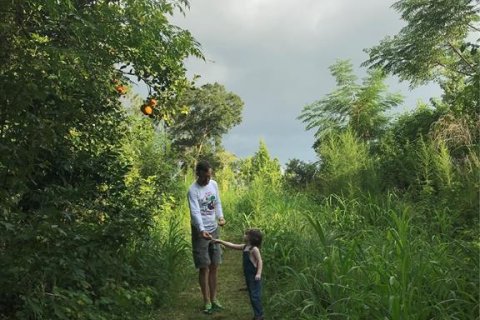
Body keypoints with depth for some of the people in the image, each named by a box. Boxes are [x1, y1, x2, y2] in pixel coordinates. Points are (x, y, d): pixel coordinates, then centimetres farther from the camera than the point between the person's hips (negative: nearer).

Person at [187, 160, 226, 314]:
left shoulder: (214, 184, 3)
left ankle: (213, 298, 23)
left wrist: (220, 216, -6)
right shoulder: (193, 190, -16)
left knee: (214, 267, 11)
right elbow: (195, 212, -27)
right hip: (200, 232, -5)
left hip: (214, 230, 6)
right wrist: (202, 230, -42)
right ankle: (207, 301, 13)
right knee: (204, 268, 0)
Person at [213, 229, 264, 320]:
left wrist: (259, 273, -27)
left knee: (255, 295, -6)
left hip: (254, 276, -9)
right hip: (248, 276, 9)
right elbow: (232, 246, 17)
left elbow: (260, 261, -17)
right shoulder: (245, 247, 10)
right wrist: (220, 241, 18)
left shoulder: (254, 249, -15)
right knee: (252, 295, 14)